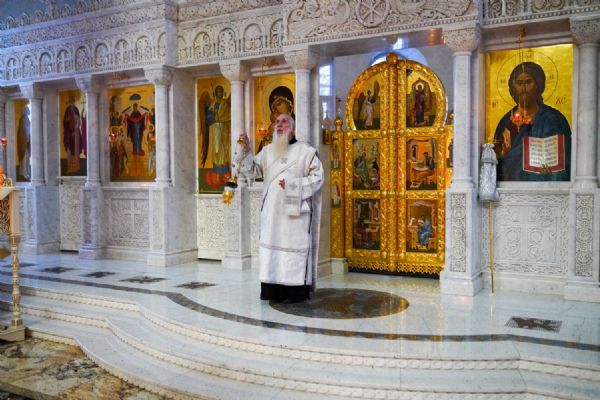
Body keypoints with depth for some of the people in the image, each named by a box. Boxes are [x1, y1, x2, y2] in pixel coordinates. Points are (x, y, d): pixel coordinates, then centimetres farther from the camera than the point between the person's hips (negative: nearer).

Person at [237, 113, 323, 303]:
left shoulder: (306, 151, -1)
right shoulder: (268, 151, 14)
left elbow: (317, 177, -5)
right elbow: (252, 168, 7)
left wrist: (292, 185, -13)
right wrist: (245, 149, -8)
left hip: (294, 210, -5)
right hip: (272, 210, 5)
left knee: (293, 246, -4)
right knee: (271, 245, 4)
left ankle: (296, 291, 2)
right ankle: (273, 289, 10)